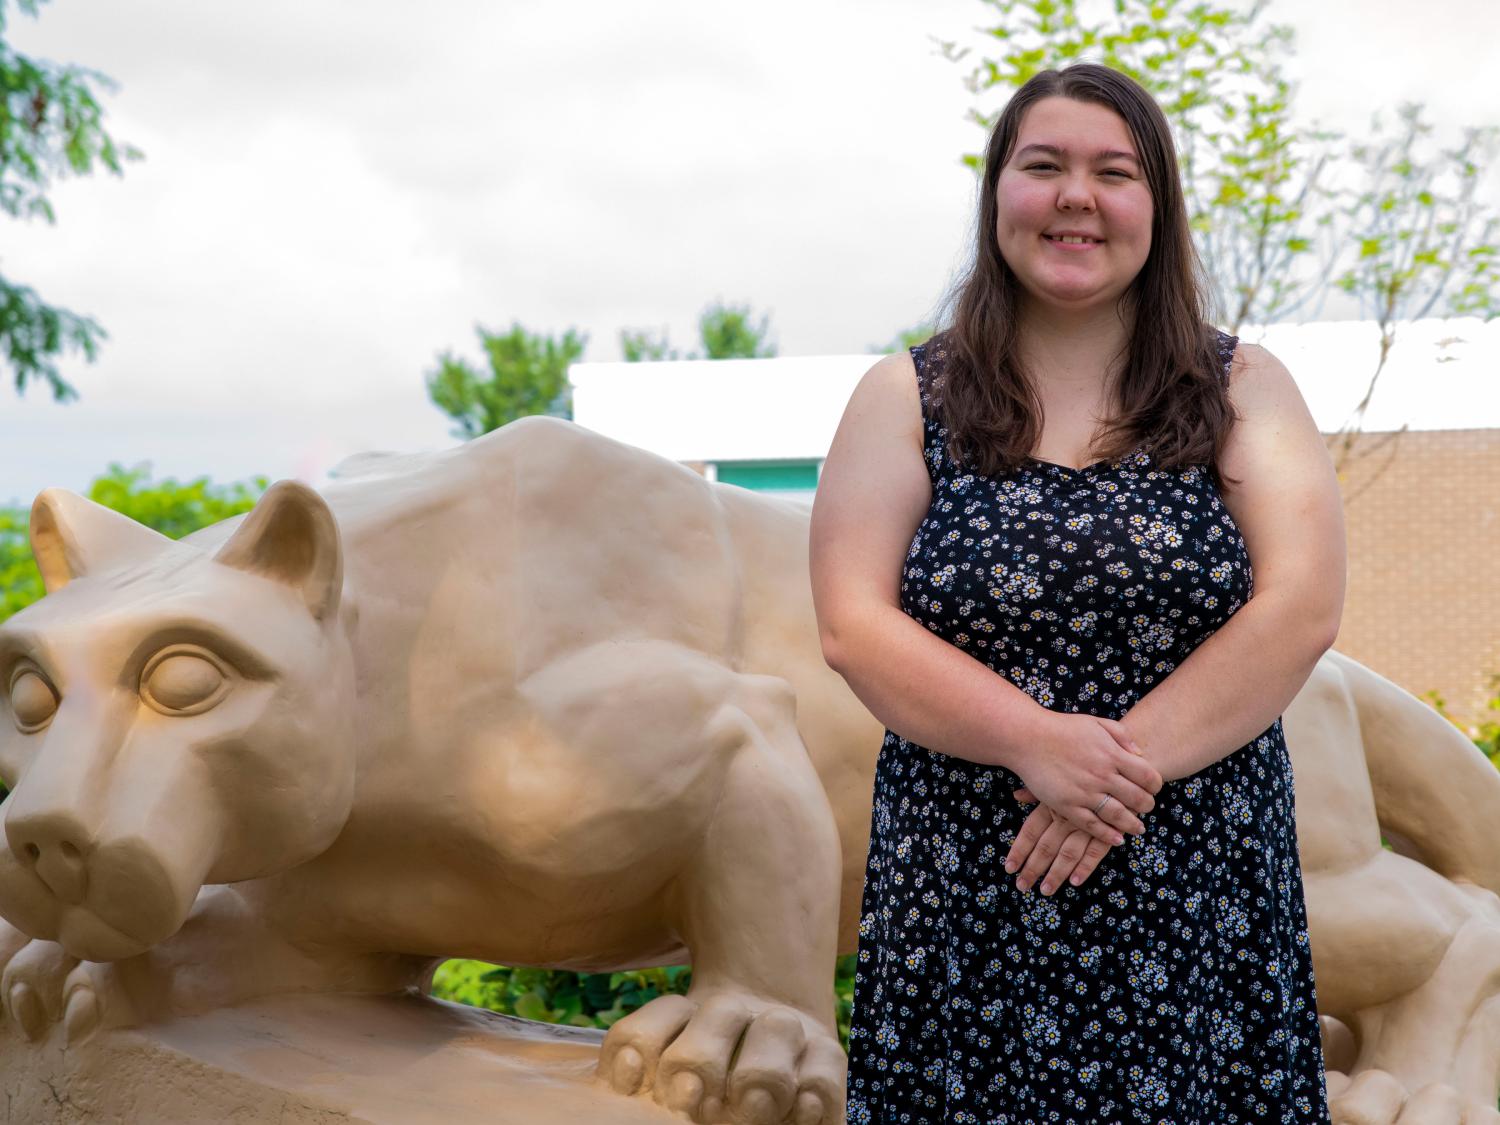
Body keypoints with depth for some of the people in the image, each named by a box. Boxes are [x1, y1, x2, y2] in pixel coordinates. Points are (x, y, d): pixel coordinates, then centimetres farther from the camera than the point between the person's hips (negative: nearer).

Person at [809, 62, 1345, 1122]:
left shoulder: (1242, 388, 6)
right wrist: (1038, 742, -18)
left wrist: (1124, 761, -16)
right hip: (964, 907, 0)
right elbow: (854, 627, -4)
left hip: (1202, 905, 1)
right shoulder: (908, 397, 5)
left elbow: (1302, 608, -6)